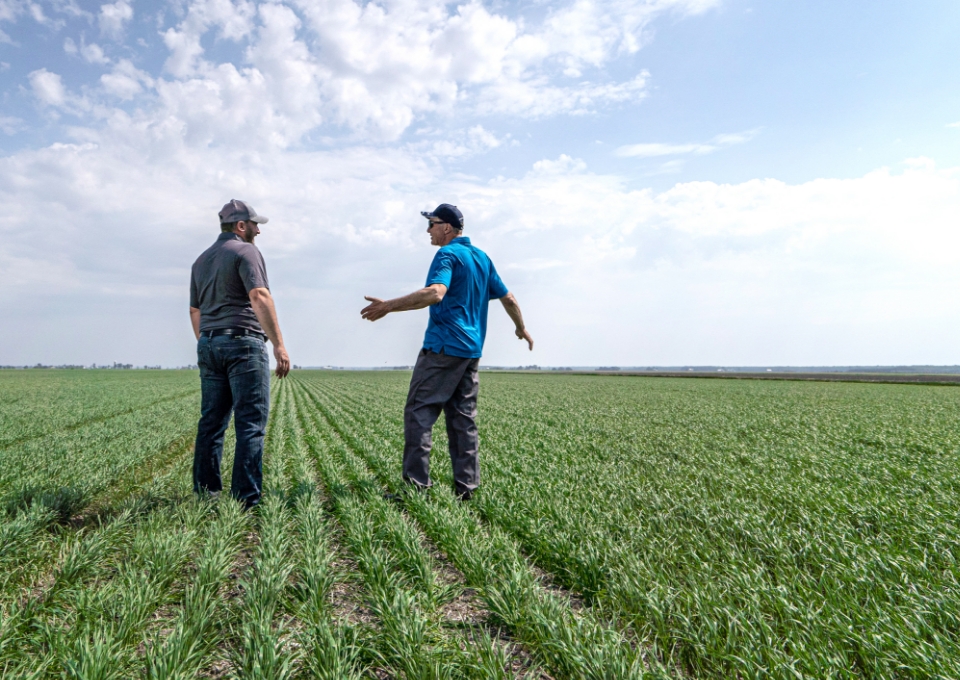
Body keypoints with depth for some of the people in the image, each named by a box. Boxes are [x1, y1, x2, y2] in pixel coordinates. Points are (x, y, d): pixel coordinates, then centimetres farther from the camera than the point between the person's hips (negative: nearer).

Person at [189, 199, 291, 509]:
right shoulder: (246, 251, -4)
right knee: (251, 423, -6)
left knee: (212, 422, 11)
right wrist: (279, 345, -22)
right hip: (244, 344, -8)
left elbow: (195, 311, 22)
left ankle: (204, 494, 15)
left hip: (209, 345, 8)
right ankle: (246, 500, -7)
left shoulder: (201, 260, 20)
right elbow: (260, 298, -18)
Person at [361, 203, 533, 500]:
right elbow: (507, 297, 21)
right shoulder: (482, 257, 16)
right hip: (472, 350, 8)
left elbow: (435, 293, -26)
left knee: (419, 411, -4)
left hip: (443, 346, -8)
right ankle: (466, 487, 11)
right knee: (463, 417, 10)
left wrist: (389, 305, -27)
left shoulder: (448, 254, -8)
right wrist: (521, 328, 34)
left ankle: (417, 484, -6)